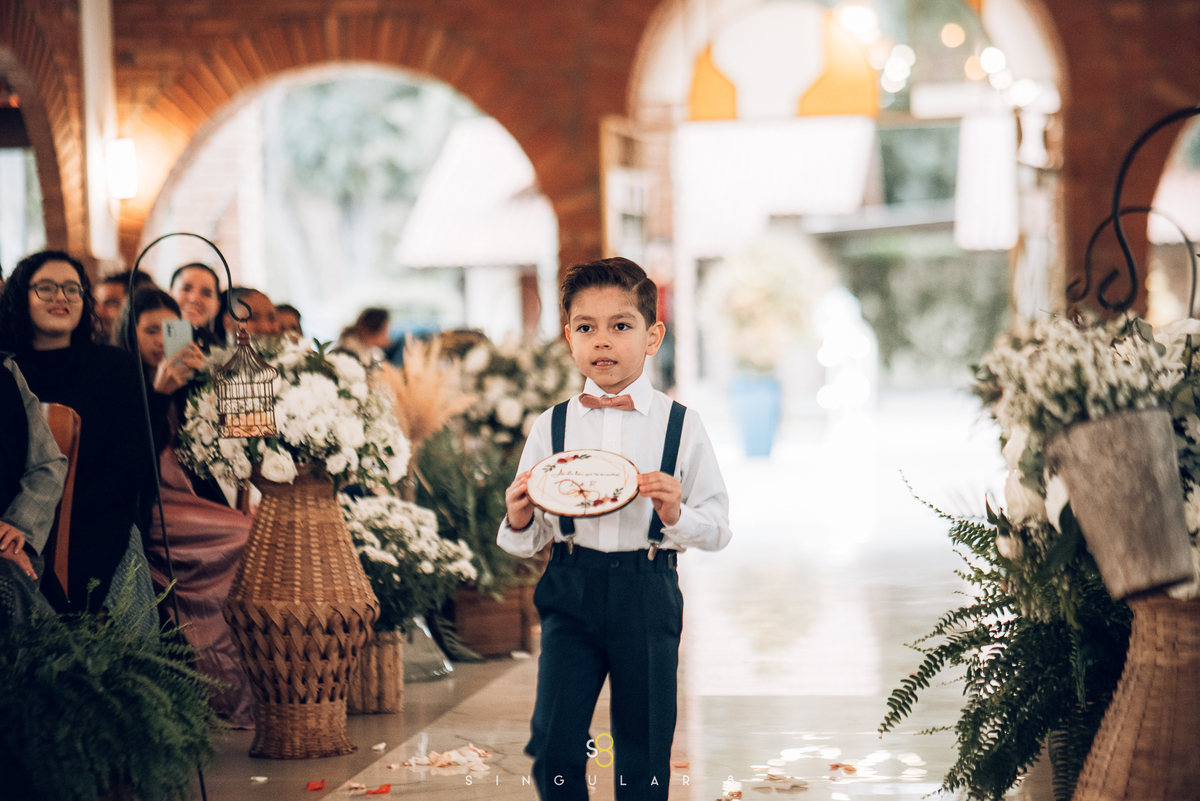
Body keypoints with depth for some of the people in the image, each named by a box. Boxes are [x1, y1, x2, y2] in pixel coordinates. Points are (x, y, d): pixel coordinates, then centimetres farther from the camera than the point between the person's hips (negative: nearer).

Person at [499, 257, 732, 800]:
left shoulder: (679, 425, -1)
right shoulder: (551, 427, 4)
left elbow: (719, 528, 1)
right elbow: (527, 540, 10)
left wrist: (676, 515, -19)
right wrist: (520, 522, -12)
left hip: (647, 596, -1)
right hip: (570, 592, 1)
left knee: (644, 754, 6)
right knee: (554, 749, -3)